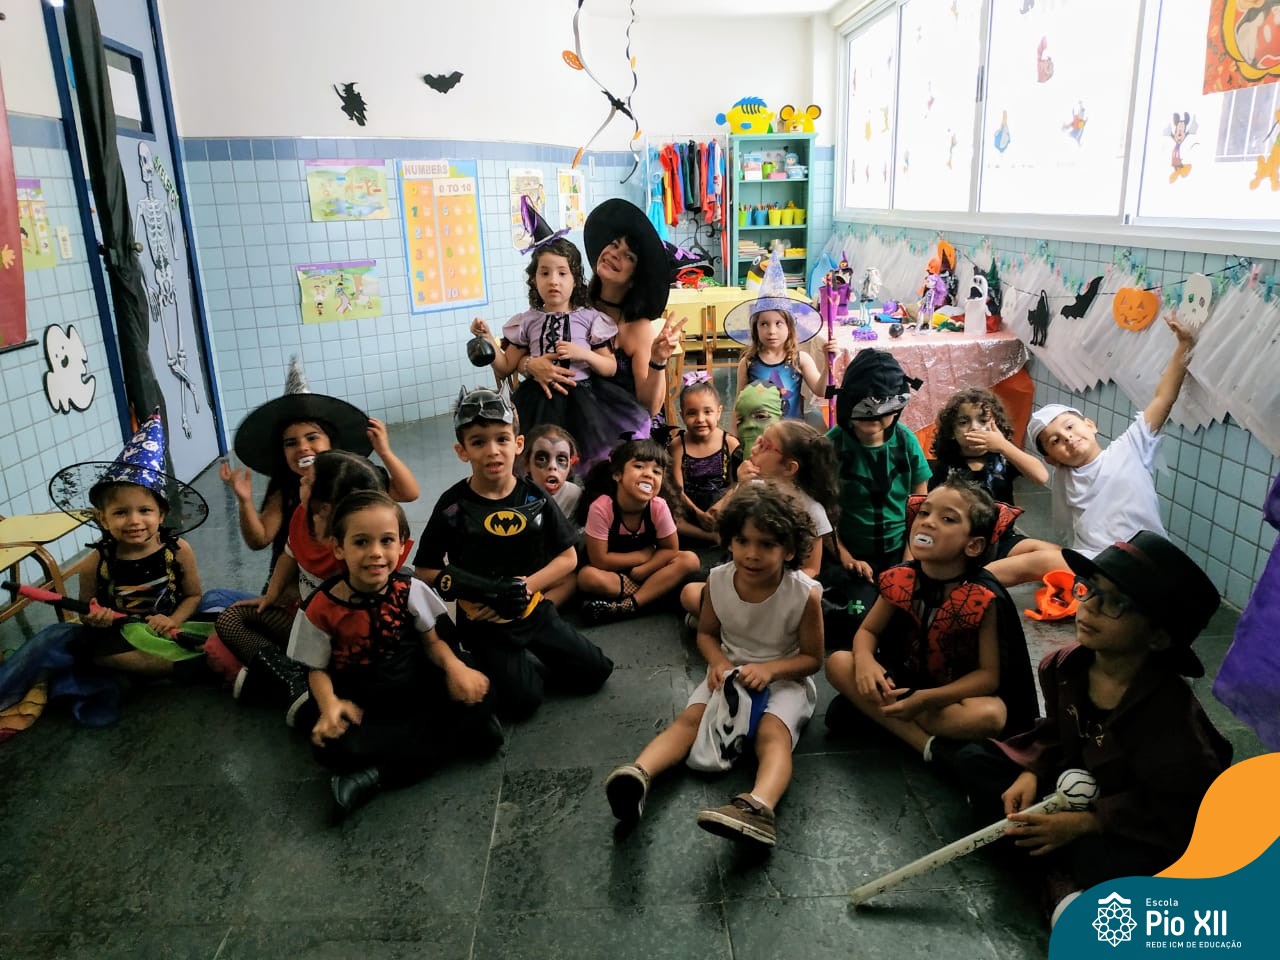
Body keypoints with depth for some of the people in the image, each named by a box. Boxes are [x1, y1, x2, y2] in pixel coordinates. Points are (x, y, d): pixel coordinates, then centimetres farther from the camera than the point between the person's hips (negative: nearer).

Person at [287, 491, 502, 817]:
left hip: (416, 690, 2)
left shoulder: (409, 590, -6)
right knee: (332, 747, -35)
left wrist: (455, 666, -19)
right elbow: (318, 669, -1)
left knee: (483, 726, -23)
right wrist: (330, 705, -22)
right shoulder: (321, 609, -11)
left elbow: (432, 641, 3)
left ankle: (381, 771, -14)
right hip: (360, 705, -2)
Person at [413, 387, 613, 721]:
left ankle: (529, 662, 20)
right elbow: (424, 569, -6)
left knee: (594, 672, -2)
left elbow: (568, 557, 0)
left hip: (534, 612, 3)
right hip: (484, 624, -3)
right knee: (522, 700, -17)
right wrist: (471, 587, -25)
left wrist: (524, 587, -16)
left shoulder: (535, 498, -4)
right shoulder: (453, 505, -11)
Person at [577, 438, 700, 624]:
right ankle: (652, 590, -17)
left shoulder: (659, 507, -21)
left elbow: (671, 549, -8)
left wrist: (640, 571, -22)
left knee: (690, 560, -20)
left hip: (643, 571, 3)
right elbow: (599, 560, -24)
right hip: (612, 571, -3)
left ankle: (629, 605, -26)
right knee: (587, 577, -35)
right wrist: (645, 555, -19)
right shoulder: (601, 508, -28)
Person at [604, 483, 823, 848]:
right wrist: (718, 663, -17)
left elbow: (812, 657, -10)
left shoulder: (805, 594, -22)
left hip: (785, 677, -4)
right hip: (732, 671, 4)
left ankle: (759, 808, -60)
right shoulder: (718, 580, -13)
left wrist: (769, 669, -28)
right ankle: (637, 775, -43)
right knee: (690, 717, -22)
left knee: (773, 733, -33)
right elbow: (706, 632, 4)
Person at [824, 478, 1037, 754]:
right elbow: (867, 631, -1)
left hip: (957, 693, -4)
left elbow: (989, 675, -19)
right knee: (838, 663, -18)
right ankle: (928, 745, -23)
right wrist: (865, 661, -26)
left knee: (989, 716, -36)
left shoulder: (984, 597, -23)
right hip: (906, 681, 4)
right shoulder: (900, 579, -12)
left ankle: (870, 711, -22)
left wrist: (927, 699, -31)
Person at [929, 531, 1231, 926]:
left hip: (1137, 836, -7)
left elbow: (1179, 816, -24)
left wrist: (1084, 823, -25)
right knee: (974, 760, 0)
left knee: (1117, 867, -39)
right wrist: (1032, 773, -11)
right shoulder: (1064, 666, -13)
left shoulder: (1170, 715, -32)